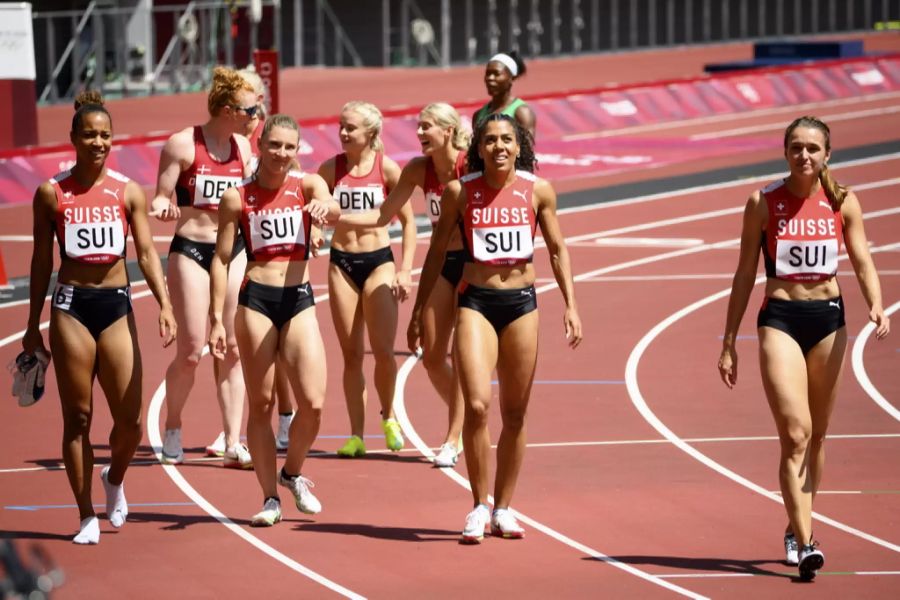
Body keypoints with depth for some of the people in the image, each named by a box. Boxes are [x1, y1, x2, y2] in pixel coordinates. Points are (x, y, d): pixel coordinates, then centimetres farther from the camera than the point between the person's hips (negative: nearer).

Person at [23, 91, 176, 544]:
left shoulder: (128, 192, 3)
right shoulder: (51, 193, 1)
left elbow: (146, 253, 3)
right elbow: (42, 261, 6)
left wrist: (165, 305, -11)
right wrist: (33, 326, 7)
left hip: (116, 304, 1)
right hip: (71, 305, -1)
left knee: (130, 421, -3)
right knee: (77, 417, 0)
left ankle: (115, 479, 29)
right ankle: (87, 516, 8)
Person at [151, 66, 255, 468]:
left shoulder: (242, 147, 7)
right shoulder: (182, 145, -9)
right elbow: (162, 197, -8)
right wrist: (163, 207, -29)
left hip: (233, 250, 5)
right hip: (190, 251, -5)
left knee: (232, 349, 1)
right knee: (192, 350, -6)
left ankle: (232, 443, 2)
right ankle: (172, 433, 15)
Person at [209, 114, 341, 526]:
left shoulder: (307, 185, 4)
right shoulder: (237, 198, 1)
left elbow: (332, 210, -18)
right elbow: (221, 259, 2)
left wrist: (325, 207, -44)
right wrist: (217, 319, -4)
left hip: (299, 300, 1)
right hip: (256, 301, -1)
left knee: (313, 403, -6)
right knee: (261, 404, 2)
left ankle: (292, 473, 21)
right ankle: (270, 498, 12)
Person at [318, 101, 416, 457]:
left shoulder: (387, 168, -4)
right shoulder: (330, 168, 1)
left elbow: (408, 221, 1)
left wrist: (405, 270, -5)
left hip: (378, 262, -2)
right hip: (341, 263, 2)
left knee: (384, 351, -8)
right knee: (351, 354, 2)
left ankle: (388, 416, 18)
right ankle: (356, 435, 9)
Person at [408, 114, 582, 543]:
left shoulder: (538, 191, 0)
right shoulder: (460, 191, -3)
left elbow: (557, 250, 9)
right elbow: (437, 251, 7)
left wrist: (571, 306, 0)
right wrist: (418, 311, 9)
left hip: (522, 302, 2)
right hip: (476, 302, -2)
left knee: (514, 414, 7)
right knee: (477, 405, -16)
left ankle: (503, 508, 19)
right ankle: (479, 507, -4)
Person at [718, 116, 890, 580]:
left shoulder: (842, 202, 2)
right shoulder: (764, 203, -2)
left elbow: (863, 261, 0)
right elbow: (745, 274, 3)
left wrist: (876, 306, -21)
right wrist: (729, 344, 3)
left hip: (828, 318, 3)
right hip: (780, 319, -3)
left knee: (816, 435, 12)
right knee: (795, 434, -15)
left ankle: (797, 528, 29)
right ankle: (805, 543, -20)